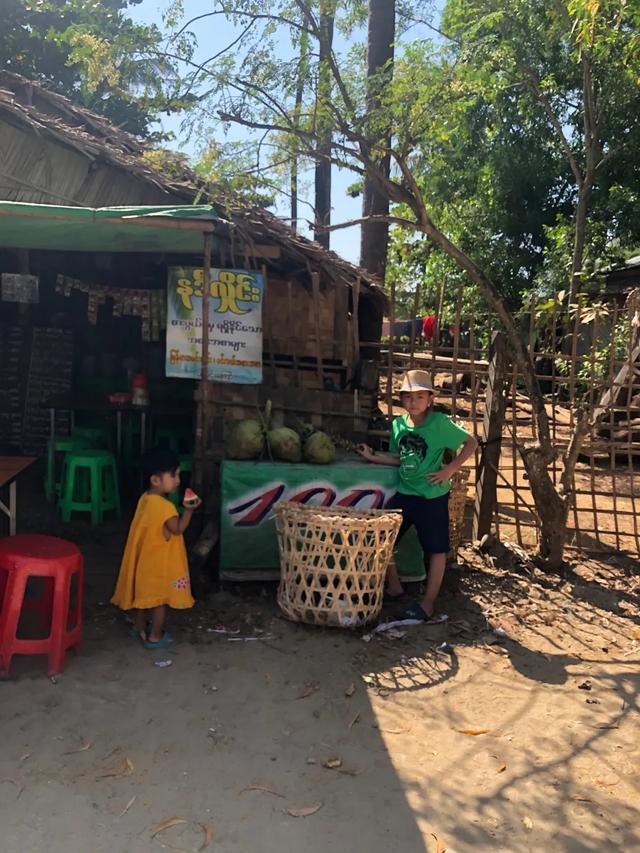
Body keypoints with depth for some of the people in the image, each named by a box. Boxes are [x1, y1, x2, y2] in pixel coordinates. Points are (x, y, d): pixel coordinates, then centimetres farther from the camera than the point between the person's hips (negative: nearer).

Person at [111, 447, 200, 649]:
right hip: (159, 563, -8)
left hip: (144, 560, 8)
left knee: (143, 593, 21)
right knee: (160, 599, 6)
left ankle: (139, 627, 36)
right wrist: (189, 510, -23)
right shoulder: (165, 506, -26)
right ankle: (155, 636, 16)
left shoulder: (145, 499, 2)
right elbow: (178, 529, -22)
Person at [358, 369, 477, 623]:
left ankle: (428, 604, 17)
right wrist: (373, 457, 2)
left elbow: (471, 443, -8)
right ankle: (394, 587, 24)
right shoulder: (398, 424, 2)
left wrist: (449, 469, -14)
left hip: (432, 496, -5)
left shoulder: (440, 423, -15)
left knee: (436, 550, 4)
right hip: (404, 492, 5)